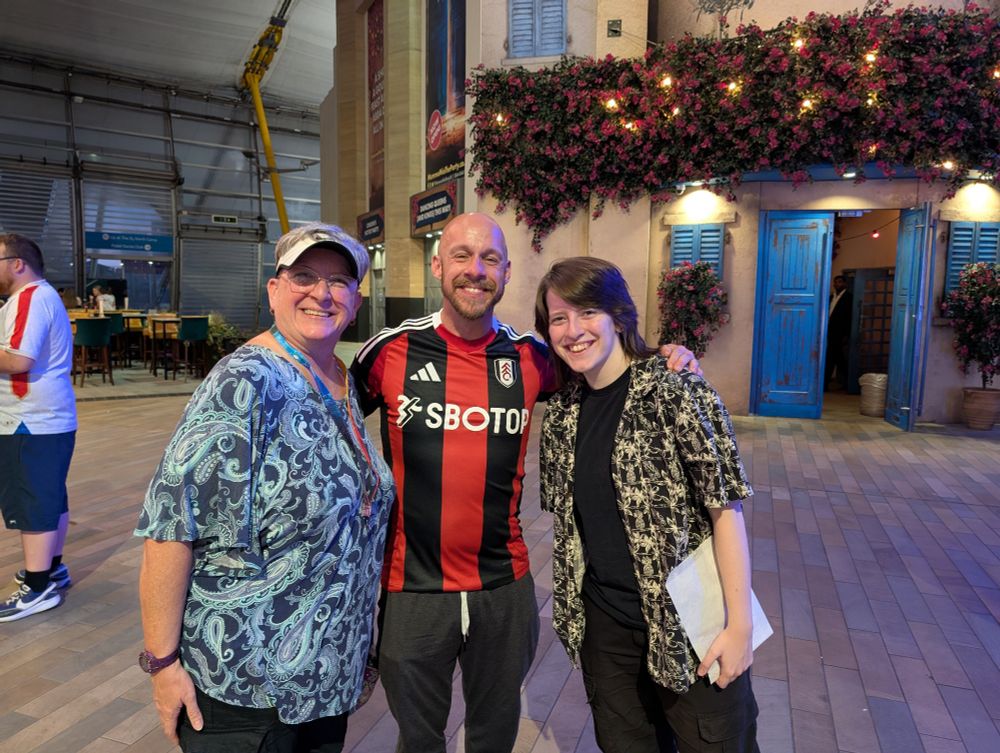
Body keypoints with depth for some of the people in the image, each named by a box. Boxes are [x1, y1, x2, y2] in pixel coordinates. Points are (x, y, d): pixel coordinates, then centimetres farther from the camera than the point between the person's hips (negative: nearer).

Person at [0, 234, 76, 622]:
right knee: (49, 498, 16)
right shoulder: (42, 296, 19)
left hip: (32, 422, -10)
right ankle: (51, 568, 27)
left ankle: (39, 587, 2)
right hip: (48, 417, 10)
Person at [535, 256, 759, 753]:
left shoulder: (673, 390, -15)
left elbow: (725, 507, -15)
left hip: (690, 627, -4)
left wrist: (740, 624, -15)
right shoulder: (561, 412, 1)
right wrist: (573, 612, 9)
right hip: (603, 625, 5)